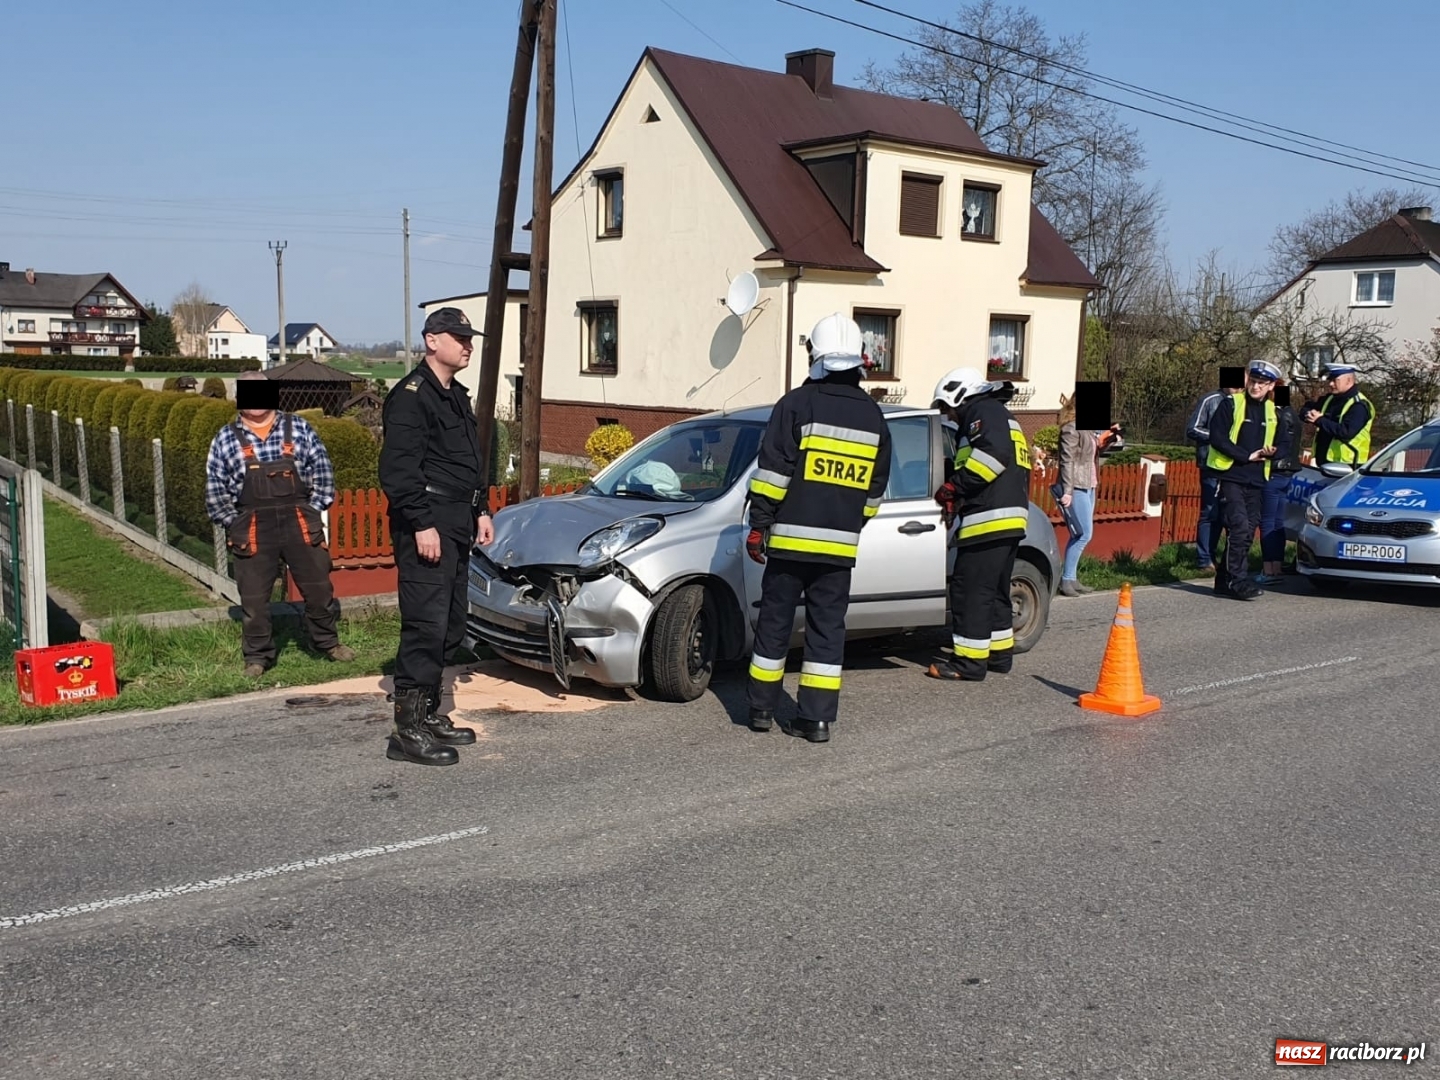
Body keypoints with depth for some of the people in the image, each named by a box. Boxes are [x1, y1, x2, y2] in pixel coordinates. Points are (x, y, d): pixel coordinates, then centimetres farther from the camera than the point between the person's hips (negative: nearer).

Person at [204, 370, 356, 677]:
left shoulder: (298, 428, 5)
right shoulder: (225, 439, 4)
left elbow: (323, 472, 7)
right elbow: (215, 492, 7)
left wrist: (313, 510, 1)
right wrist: (235, 525, 1)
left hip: (300, 523, 1)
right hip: (252, 530, -1)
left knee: (319, 587, 8)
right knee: (254, 596, 4)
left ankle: (327, 641, 29)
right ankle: (257, 656, 20)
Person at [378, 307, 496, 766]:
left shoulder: (456, 397, 20)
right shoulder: (410, 396, -10)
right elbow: (398, 469, -18)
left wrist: (481, 511, 20)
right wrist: (422, 525, -22)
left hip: (456, 525, 10)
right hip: (426, 525, -10)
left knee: (449, 628, 13)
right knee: (426, 626, -11)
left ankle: (429, 715, 23)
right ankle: (407, 731, -6)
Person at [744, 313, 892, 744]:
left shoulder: (797, 404, -6)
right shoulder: (874, 416, 9)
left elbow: (772, 471, -10)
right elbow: (876, 486, 15)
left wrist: (758, 525, -4)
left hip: (791, 538, -3)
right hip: (841, 545, 3)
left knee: (775, 623, 8)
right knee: (828, 628, 7)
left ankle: (761, 708, 17)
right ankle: (817, 718, 7)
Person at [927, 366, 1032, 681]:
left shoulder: (983, 411, -5)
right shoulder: (1002, 417, 28)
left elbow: (995, 452, -23)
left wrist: (953, 486, -17)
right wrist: (959, 500, 15)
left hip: (988, 520, -11)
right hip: (1009, 520, 11)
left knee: (971, 591, -7)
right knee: (994, 591, 18)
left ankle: (969, 662, -5)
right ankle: (999, 653, 26)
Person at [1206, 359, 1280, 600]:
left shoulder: (1272, 411, 15)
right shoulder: (1231, 404, -2)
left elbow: (1278, 443, 25)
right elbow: (1217, 438, -10)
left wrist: (1271, 452, 1)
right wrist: (1247, 456, -13)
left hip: (1256, 480, 6)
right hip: (1231, 477, -6)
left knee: (1248, 530, 4)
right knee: (1239, 527, -16)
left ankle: (1226, 580, 10)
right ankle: (1238, 580, -14)